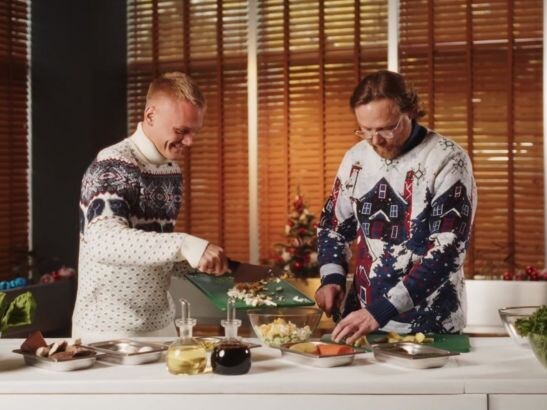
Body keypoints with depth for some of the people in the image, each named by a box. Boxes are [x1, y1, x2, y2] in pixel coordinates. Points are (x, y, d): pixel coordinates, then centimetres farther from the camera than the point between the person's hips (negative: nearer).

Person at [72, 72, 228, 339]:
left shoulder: (172, 170, 7)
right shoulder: (113, 167, -17)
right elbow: (103, 241, -32)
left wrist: (198, 263, -2)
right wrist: (184, 245, -42)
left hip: (161, 324, 8)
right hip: (109, 329, -7)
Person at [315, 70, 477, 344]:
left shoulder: (448, 161, -13)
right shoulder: (356, 158, 2)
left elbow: (447, 251, -20)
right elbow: (333, 224, 14)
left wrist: (381, 311, -26)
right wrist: (332, 278, -4)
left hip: (429, 325, -4)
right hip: (360, 318, 4)